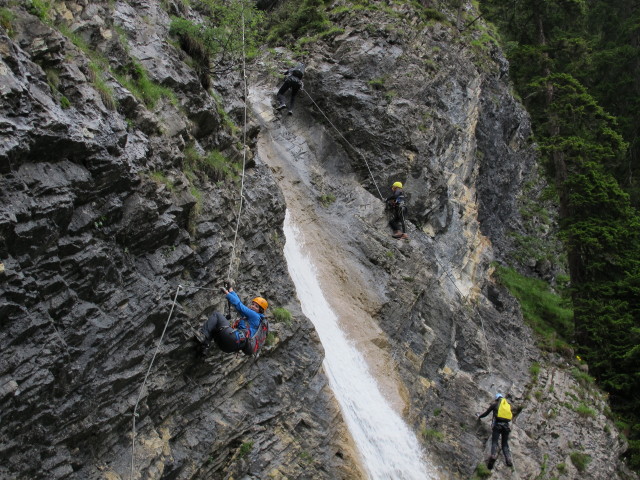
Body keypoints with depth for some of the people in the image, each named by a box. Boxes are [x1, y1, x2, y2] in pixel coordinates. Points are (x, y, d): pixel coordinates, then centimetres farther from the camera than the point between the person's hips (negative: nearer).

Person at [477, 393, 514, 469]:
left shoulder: (495, 404, 13)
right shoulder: (508, 405, 24)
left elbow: (486, 413, 17)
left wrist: (479, 416, 36)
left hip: (497, 425, -3)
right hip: (506, 425, 3)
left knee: (494, 442, -10)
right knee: (505, 444, 8)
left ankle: (494, 455, -37)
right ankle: (508, 459, -12)